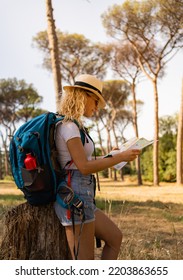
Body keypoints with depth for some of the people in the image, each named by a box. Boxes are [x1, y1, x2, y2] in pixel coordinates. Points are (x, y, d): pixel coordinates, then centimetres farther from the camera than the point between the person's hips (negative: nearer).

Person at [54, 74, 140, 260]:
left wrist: (110, 158, 18)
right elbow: (84, 167, -19)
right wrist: (121, 157, -13)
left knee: (115, 237, 17)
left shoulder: (70, 125, 17)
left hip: (83, 197, 10)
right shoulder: (69, 126, -13)